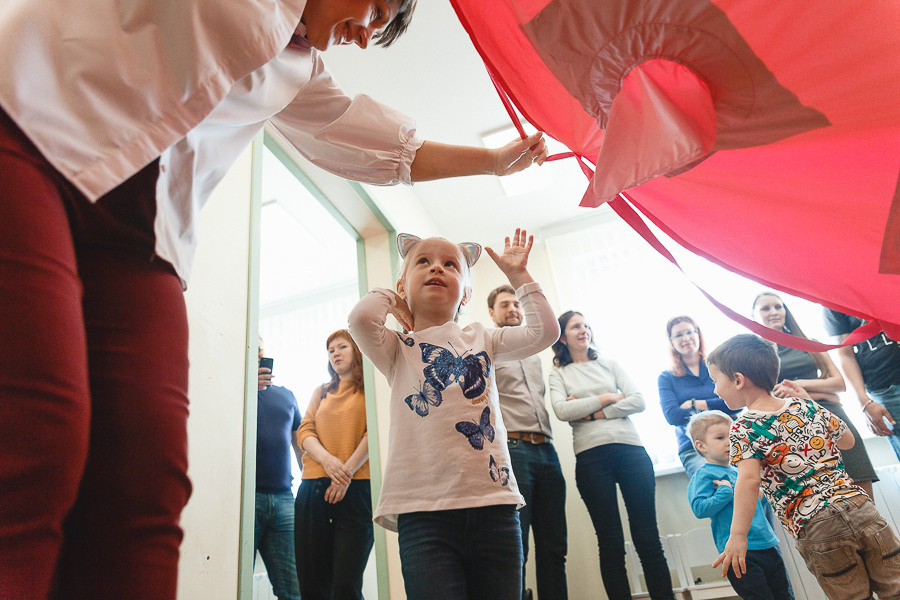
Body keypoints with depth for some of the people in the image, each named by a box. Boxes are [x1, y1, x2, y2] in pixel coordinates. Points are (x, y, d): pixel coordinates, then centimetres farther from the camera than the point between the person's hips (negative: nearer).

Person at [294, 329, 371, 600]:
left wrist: (347, 470, -15)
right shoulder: (321, 392, 22)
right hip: (313, 488, 4)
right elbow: (304, 431, 9)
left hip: (357, 488, -4)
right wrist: (327, 459, -11)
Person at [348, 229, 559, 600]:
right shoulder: (398, 348, 10)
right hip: (425, 511, -2)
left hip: (494, 503, 3)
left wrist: (518, 275, 15)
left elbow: (545, 330, 10)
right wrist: (389, 298, 11)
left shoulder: (481, 339, 17)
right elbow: (361, 318, -10)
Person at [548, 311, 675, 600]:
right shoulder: (559, 374, 12)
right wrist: (606, 397, -1)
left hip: (630, 449, 2)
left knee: (647, 536, 0)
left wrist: (598, 413, -4)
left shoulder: (609, 364, 18)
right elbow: (562, 410, -6)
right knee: (610, 541, 1)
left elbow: (638, 401, 6)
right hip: (591, 455, -2)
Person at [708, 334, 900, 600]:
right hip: (860, 506, 5)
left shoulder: (743, 428, -6)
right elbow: (848, 440, 26)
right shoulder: (808, 406, 10)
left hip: (815, 529, -5)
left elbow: (749, 481, -19)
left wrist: (738, 536, -16)